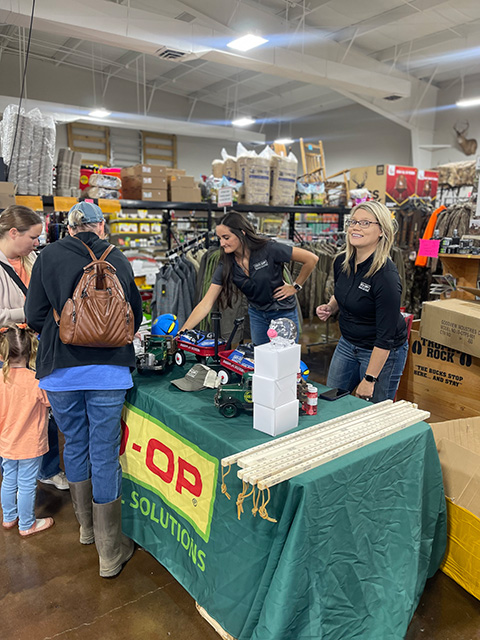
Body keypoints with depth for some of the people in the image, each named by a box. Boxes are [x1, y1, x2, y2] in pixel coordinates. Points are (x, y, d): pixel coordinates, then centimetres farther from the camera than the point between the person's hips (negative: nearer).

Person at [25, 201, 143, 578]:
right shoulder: (118, 261, 4)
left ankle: (87, 527, 39)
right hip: (108, 368, -1)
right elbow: (135, 314, 11)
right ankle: (110, 552, 18)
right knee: (105, 454, 6)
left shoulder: (49, 257, 2)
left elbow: (35, 315, 2)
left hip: (61, 368, 1)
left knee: (76, 446, 20)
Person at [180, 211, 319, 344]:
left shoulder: (268, 249, -23)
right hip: (257, 314, 4)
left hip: (284, 312, -3)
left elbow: (311, 259, -15)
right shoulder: (225, 266, -12)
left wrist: (295, 286, -8)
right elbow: (205, 304, -15)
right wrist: (182, 332, -25)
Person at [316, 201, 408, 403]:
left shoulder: (386, 276, -27)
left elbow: (385, 336, -25)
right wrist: (329, 308, -4)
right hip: (348, 343, 7)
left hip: (383, 352, -7)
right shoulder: (341, 262, -6)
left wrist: (369, 379, -22)